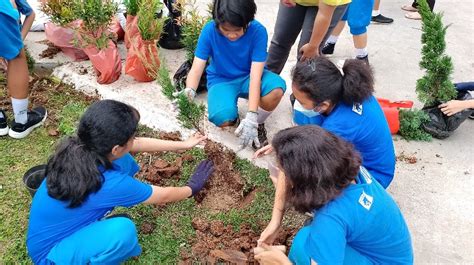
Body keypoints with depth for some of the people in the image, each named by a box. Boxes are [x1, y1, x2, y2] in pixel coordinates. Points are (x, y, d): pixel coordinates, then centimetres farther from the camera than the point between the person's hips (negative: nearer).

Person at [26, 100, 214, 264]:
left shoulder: (82, 148, -16)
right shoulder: (107, 183, -36)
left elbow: (139, 144, 1)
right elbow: (163, 197, -17)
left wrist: (183, 145, 10)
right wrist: (191, 188, 4)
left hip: (57, 226, 7)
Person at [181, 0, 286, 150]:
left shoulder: (258, 31, -23)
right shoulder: (209, 30, -20)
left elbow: (255, 75, -28)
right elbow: (196, 68, -20)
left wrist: (251, 117, -38)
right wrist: (189, 91, -44)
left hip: (248, 77, 1)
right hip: (221, 80, 0)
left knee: (276, 89, -34)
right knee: (223, 119, -33)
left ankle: (258, 124, -3)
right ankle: (233, 116, 7)